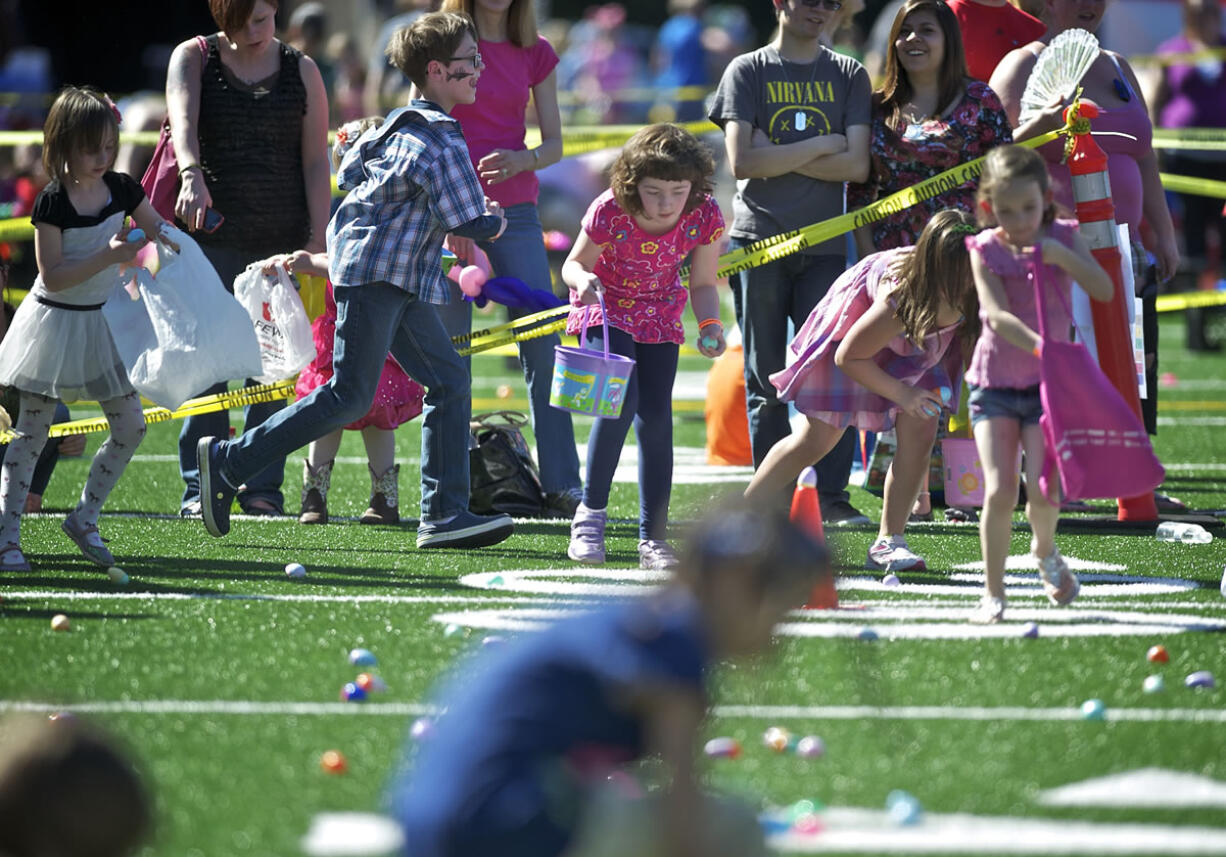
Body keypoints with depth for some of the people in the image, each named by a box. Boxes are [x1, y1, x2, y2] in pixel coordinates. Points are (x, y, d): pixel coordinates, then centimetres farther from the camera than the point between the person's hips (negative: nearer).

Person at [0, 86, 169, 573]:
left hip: (104, 323, 6)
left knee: (131, 427, 3)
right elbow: (53, 276, -19)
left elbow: (161, 231, 14)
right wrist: (107, 257, -27)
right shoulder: (52, 204, -16)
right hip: (56, 325, -6)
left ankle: (84, 519, 17)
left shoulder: (121, 190, -1)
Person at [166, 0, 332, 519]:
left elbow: (315, 161, 5)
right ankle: (199, 486, 1)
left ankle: (262, 488, 6)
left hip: (281, 241, 1)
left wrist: (318, 241, -3)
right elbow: (183, 120, -17)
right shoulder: (194, 58, 3)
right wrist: (192, 176, -37)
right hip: (211, 237, -1)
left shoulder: (300, 71, 8)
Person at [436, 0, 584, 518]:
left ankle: (561, 485, -1)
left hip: (514, 210, 3)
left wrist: (521, 159, -14)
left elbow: (554, 144, 9)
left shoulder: (536, 54, 10)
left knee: (544, 347, -4)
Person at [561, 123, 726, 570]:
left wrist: (710, 325, -26)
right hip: (606, 310, -3)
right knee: (620, 402, -21)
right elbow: (574, 264, -13)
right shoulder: (610, 211, -28)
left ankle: (653, 538, 2)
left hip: (660, 318, 3)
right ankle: (591, 512, -3)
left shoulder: (704, 217, -21)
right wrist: (583, 279, -36)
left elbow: (703, 285, -7)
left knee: (656, 418, -5)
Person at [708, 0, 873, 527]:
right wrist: (821, 146, -8)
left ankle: (832, 497, -3)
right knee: (765, 380, 1)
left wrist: (778, 158, -8)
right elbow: (742, 162, -7)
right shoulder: (747, 72, 5)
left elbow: (856, 166, -2)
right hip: (758, 241, -1)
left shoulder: (848, 76, 10)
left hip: (824, 243, 1)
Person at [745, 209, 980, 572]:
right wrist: (901, 394, -31)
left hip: (914, 341, 5)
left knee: (921, 431, -13)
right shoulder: (901, 297, -44)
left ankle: (888, 542, -3)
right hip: (858, 324, -5)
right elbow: (848, 356, -28)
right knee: (817, 439, 1)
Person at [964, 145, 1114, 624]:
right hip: (994, 382, -1)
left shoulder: (1062, 239, 0)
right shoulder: (985, 250, -6)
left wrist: (1063, 257, -26)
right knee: (999, 491, -11)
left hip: (1047, 385, 1)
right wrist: (1041, 347, -36)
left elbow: (1104, 291, -12)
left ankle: (1045, 551, 22)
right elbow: (998, 315, -19)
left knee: (1041, 489, -12)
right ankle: (993, 593, 2)